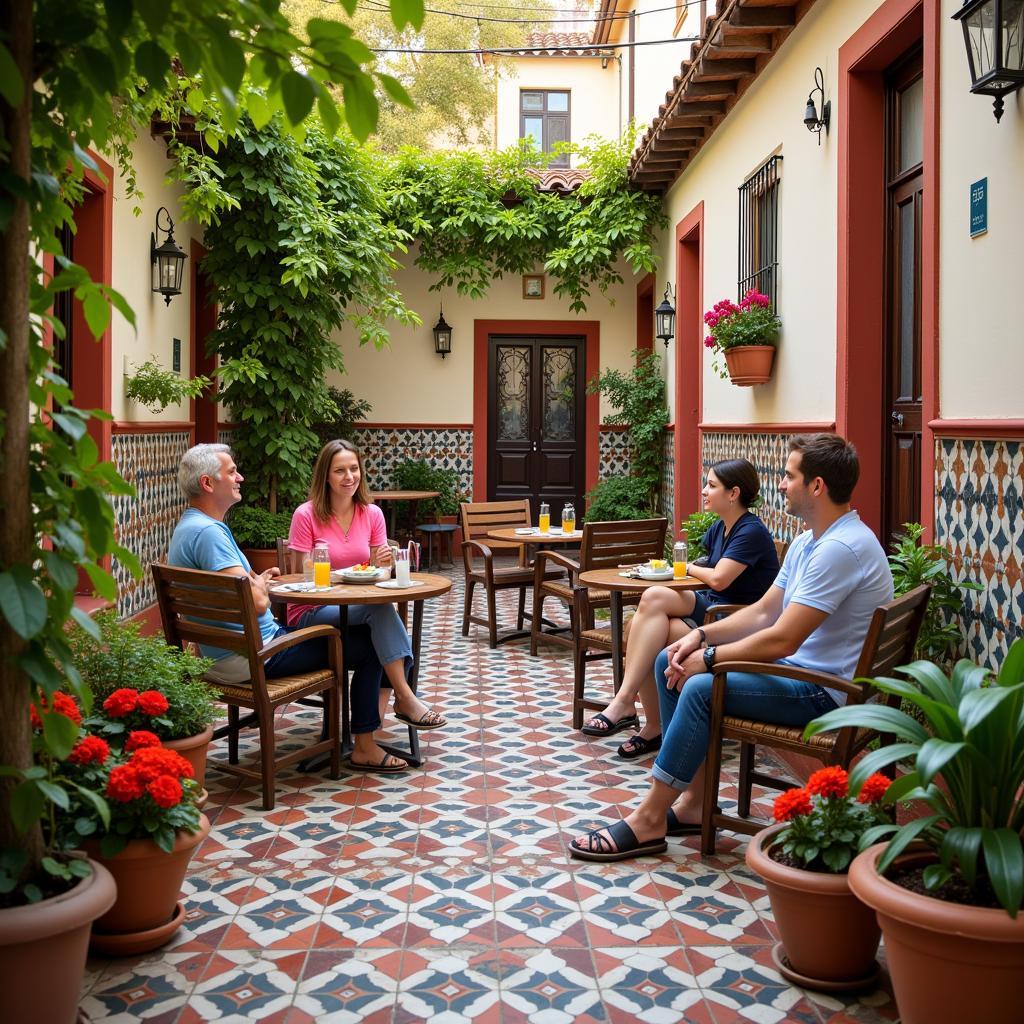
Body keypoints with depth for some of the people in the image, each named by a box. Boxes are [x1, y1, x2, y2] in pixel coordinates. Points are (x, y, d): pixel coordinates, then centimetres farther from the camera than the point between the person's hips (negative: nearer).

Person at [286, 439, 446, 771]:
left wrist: (380, 564, -18)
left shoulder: (372, 514, 5)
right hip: (311, 614, -5)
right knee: (379, 608, -33)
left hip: (360, 610, 5)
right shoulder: (306, 515, -9)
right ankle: (405, 699, -29)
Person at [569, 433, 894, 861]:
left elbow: (781, 640, -26)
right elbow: (763, 613, 14)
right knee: (670, 661, 4)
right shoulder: (808, 541, 11)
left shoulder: (841, 548, -23)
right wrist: (701, 636, -1)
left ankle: (649, 821, -14)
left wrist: (709, 658, -15)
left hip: (826, 689, -11)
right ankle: (692, 801, 5)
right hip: (800, 667, 11)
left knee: (702, 687, -27)